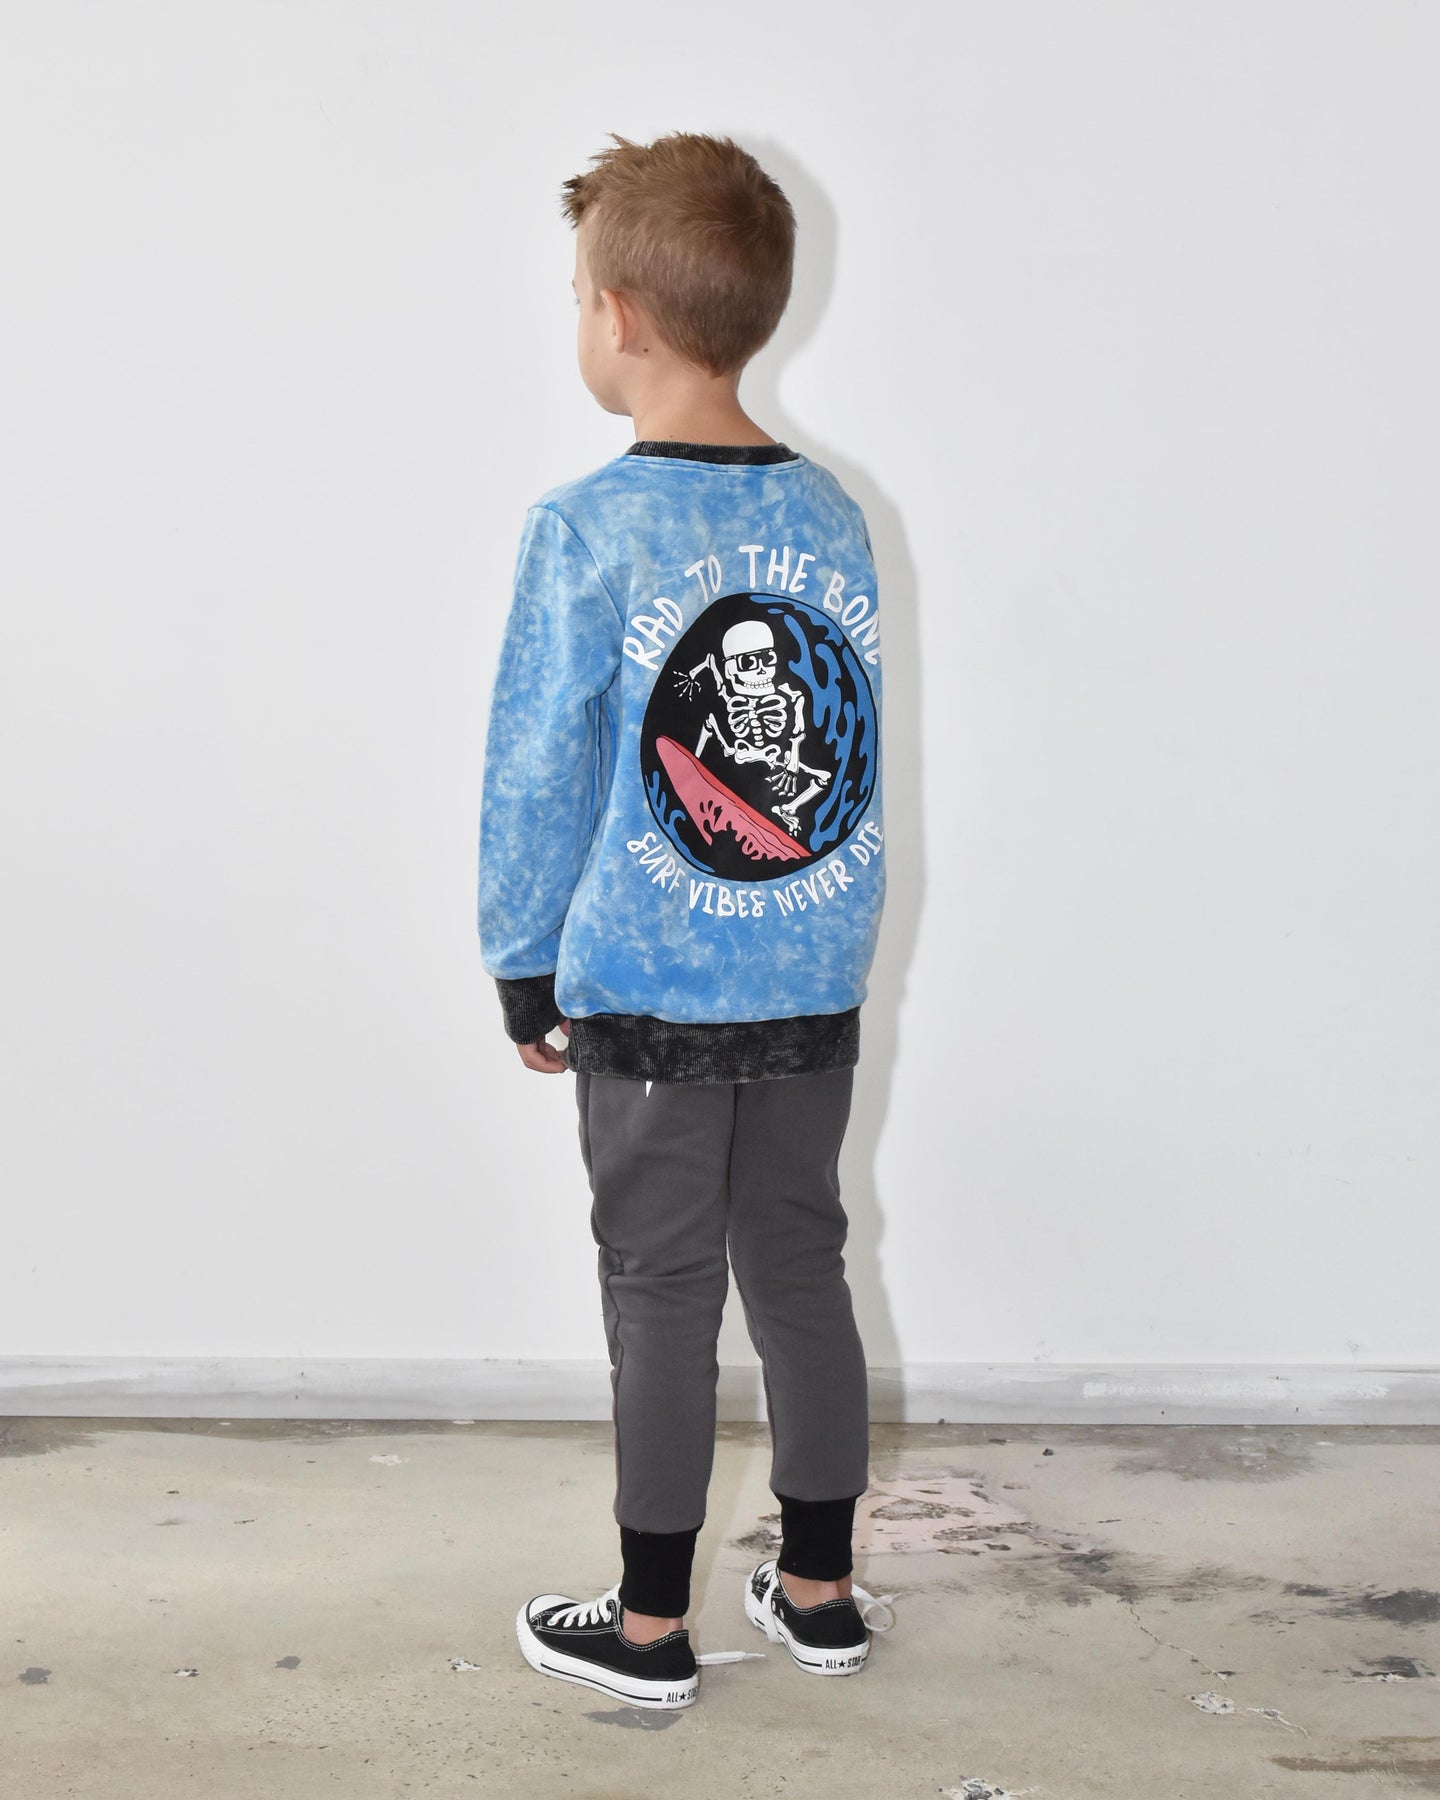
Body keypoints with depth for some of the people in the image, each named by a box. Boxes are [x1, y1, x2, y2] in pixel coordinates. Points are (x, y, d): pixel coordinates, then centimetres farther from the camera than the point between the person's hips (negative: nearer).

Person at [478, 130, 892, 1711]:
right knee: (802, 1272, 15)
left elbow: (538, 782, -10)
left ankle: (650, 1626, 20)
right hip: (816, 987, 5)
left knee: (663, 1296, 6)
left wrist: (523, 970, 2)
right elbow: (850, 751, 9)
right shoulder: (832, 516, 2)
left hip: (651, 995, -5)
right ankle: (819, 1590, 28)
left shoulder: (587, 529, -14)